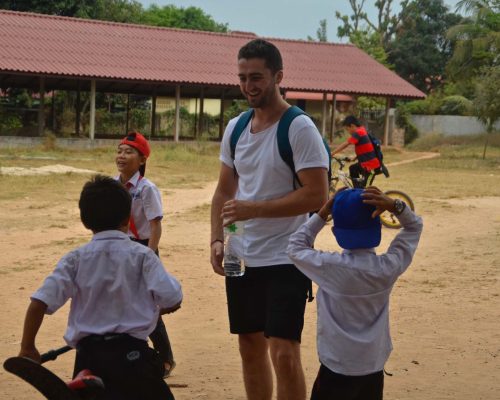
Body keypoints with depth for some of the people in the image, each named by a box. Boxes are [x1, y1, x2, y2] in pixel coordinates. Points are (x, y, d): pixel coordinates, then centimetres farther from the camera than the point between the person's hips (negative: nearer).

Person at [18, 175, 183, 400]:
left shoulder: (76, 259, 2)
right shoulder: (141, 255, -2)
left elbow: (39, 303, -6)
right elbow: (172, 301, -8)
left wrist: (27, 349, 4)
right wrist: (151, 309, 14)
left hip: (88, 355, 3)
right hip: (131, 352, -2)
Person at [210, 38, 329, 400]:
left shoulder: (300, 129, -14)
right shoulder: (235, 128, 7)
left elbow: (316, 195, -20)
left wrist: (254, 209, -22)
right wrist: (217, 239, 2)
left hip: (285, 260, -7)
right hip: (242, 258, 7)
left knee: (283, 354, -9)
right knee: (251, 348, 15)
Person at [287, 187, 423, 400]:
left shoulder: (331, 268, -18)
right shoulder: (389, 267, -8)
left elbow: (295, 247, 0)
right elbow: (414, 226, 7)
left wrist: (322, 214, -5)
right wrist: (395, 206, -12)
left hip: (337, 370, -4)